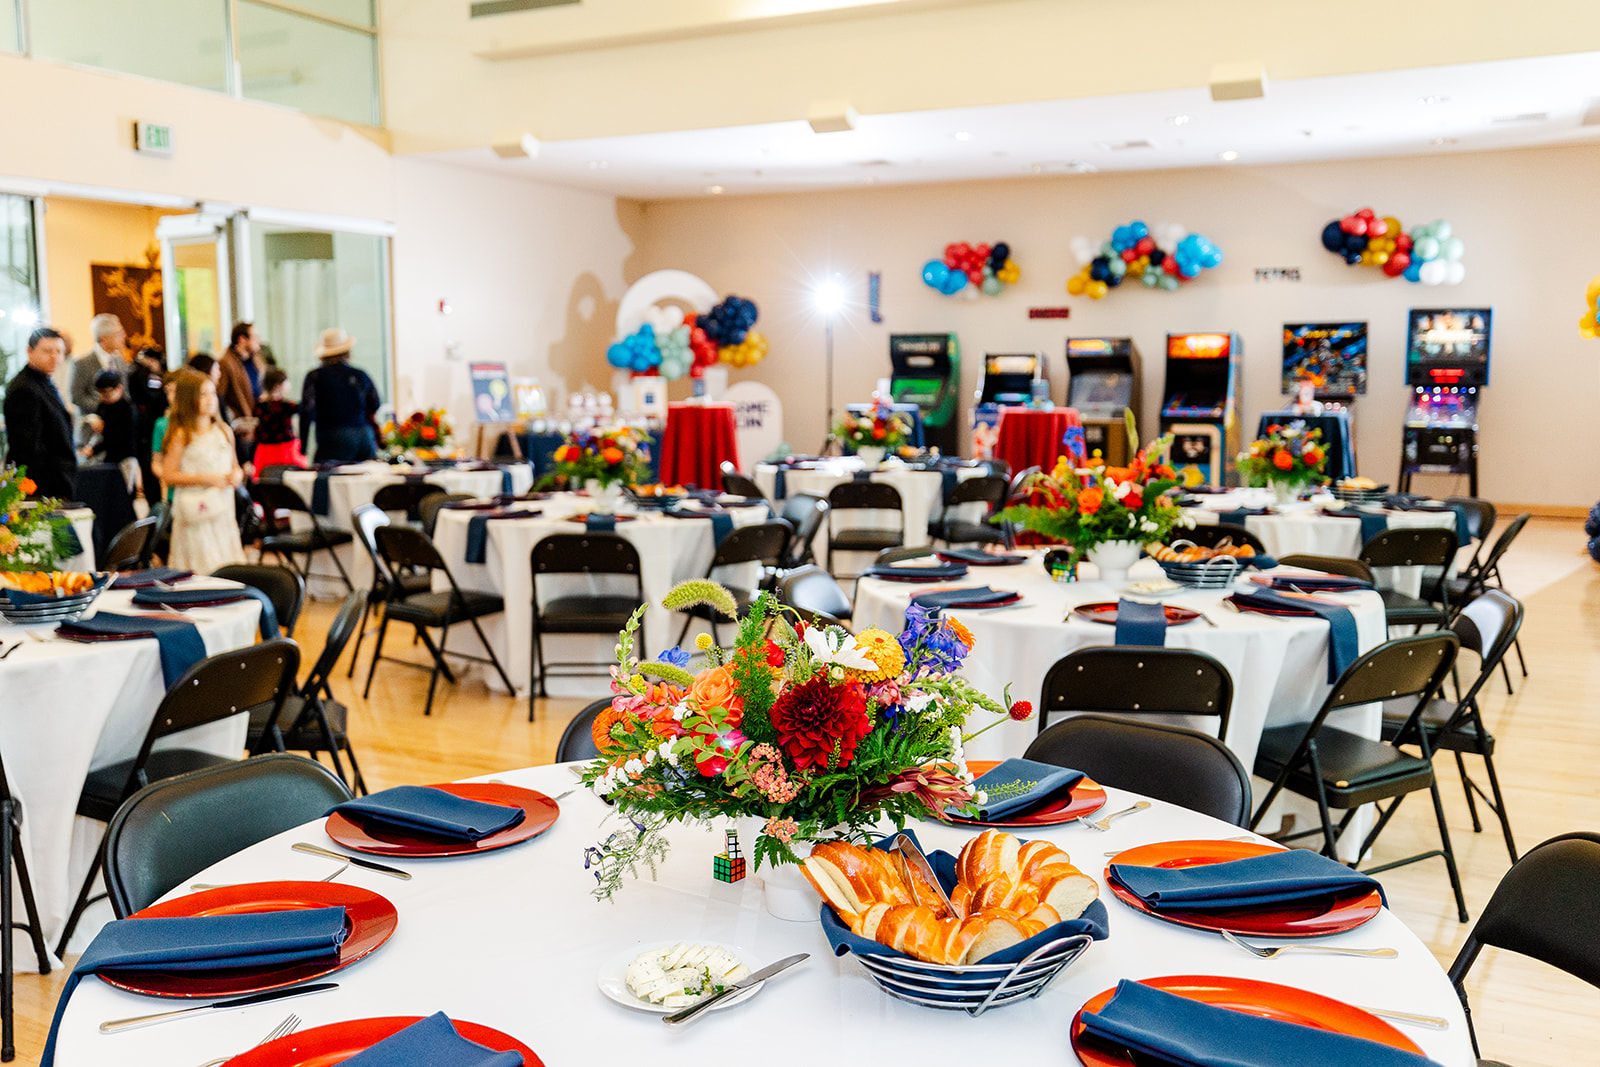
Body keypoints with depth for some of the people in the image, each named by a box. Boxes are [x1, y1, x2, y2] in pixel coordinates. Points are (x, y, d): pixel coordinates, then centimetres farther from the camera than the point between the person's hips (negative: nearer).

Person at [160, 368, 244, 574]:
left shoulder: (224, 431, 11)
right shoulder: (181, 435, -7)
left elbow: (234, 465, 21)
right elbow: (169, 475, -10)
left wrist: (237, 474, -2)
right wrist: (205, 479, -16)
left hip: (223, 510, 5)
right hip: (196, 512, -5)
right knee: (201, 570, -7)